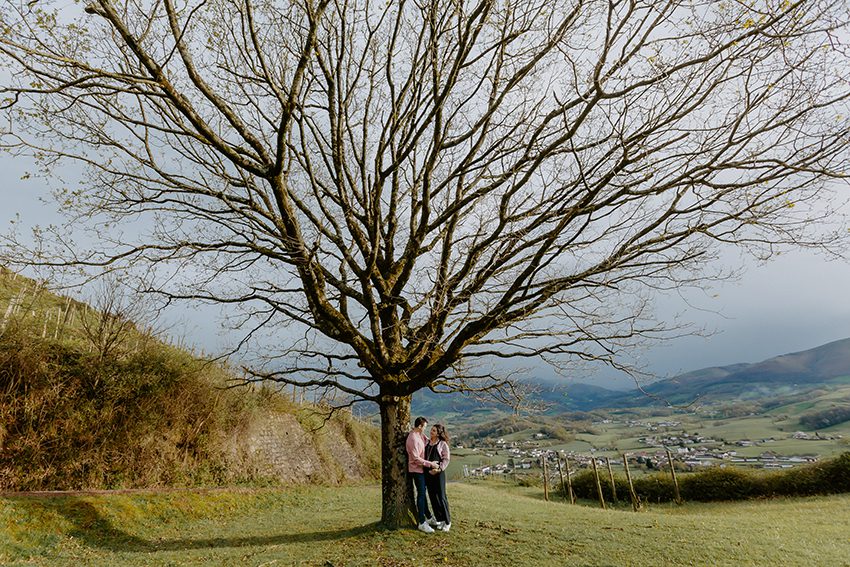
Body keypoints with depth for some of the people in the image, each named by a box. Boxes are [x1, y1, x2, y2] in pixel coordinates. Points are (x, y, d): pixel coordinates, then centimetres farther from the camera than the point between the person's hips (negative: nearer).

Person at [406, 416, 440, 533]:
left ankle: (428, 516, 31)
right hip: (416, 470, -9)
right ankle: (422, 523, 2)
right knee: (421, 494, -5)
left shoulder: (420, 435, 5)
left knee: (423, 492, 18)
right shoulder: (413, 439, -25)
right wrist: (430, 464, -23)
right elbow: (416, 459, -26)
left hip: (422, 469, 9)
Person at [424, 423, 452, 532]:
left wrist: (439, 469, -17)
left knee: (441, 497, -1)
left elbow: (446, 459, -8)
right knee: (433, 497, 9)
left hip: (438, 473, -5)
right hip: (427, 473, 5)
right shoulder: (427, 442, 9)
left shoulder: (443, 444, -5)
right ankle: (440, 520, 22)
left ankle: (447, 522, 13)